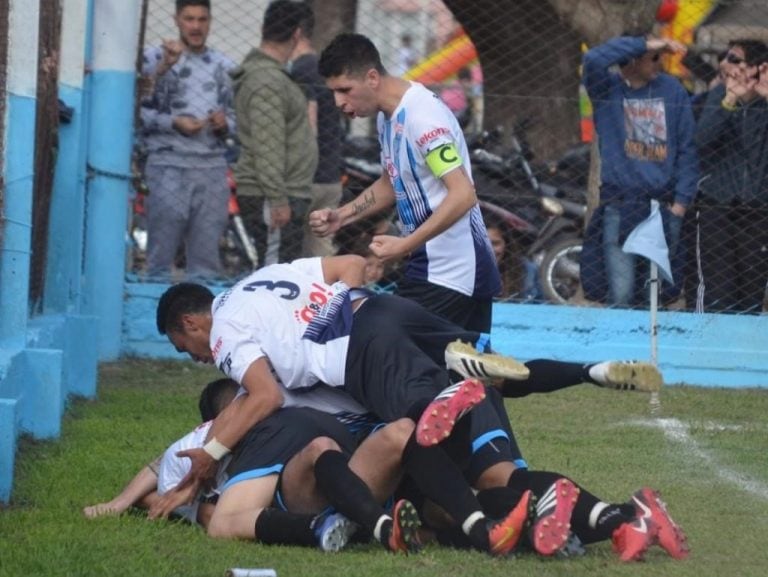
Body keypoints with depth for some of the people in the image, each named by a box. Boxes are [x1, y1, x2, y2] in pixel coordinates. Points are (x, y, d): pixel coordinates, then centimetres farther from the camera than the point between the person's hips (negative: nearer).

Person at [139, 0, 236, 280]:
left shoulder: (224, 66, 17)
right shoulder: (155, 58, 4)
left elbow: (237, 117, 21)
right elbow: (137, 110, -3)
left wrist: (225, 124, -1)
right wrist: (174, 123, -14)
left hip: (212, 166, 4)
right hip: (168, 165, -4)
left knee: (206, 259, 4)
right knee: (160, 256, -4)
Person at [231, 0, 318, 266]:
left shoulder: (273, 75, 17)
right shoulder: (267, 82, -16)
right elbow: (267, 149, -22)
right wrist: (278, 201, -23)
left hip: (284, 195, 10)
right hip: (273, 197, -10)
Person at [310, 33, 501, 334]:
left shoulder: (422, 116, -20)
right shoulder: (388, 115, 10)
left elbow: (463, 195, -27)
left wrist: (406, 245, -29)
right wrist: (341, 216, 11)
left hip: (452, 276, -10)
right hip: (425, 267, 10)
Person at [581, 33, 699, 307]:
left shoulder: (672, 90, 4)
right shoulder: (607, 88, 0)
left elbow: (687, 148, 7)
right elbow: (593, 59, -22)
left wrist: (682, 200, -1)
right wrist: (645, 44, -22)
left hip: (664, 206, 2)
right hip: (619, 206, -2)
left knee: (660, 293, 5)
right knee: (620, 294, -7)